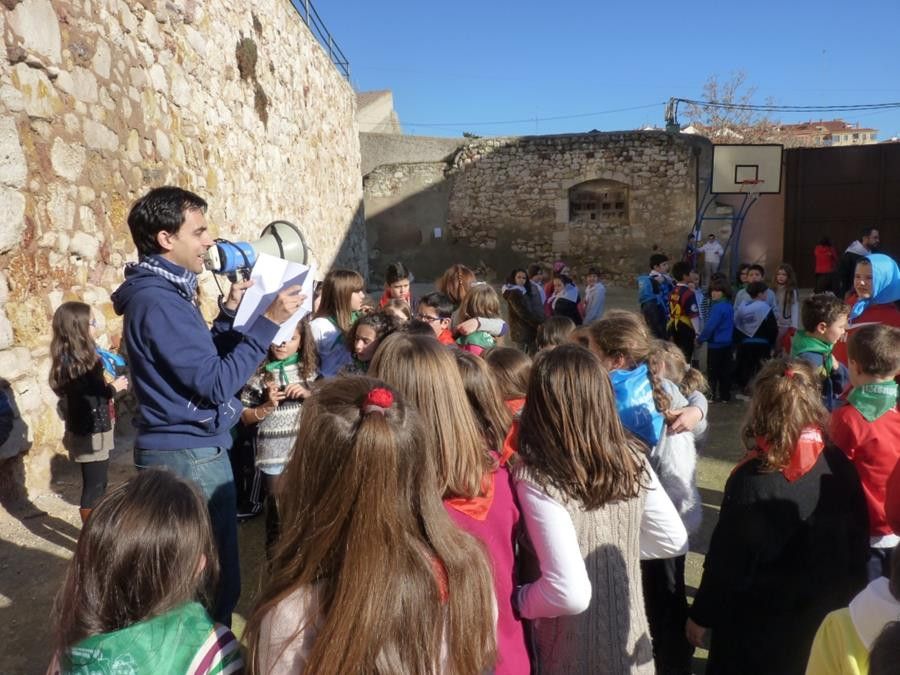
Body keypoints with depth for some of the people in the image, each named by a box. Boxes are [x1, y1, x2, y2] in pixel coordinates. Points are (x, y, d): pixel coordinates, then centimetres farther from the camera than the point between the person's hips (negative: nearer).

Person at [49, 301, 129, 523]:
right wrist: (114, 388, -10)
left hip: (94, 431, 9)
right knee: (93, 488, 1)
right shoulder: (73, 361, -21)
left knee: (97, 486, 18)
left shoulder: (77, 356, 8)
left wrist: (110, 384, -1)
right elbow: (88, 398, -24)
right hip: (90, 435, -9)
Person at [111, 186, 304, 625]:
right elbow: (216, 384, -24)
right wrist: (267, 323, -22)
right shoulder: (158, 301, -21)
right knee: (215, 580, 2)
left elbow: (199, 363, 16)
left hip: (185, 449, 11)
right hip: (191, 454, -11)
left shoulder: (163, 292, 11)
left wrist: (230, 313, 8)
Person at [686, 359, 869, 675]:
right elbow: (857, 544, 1)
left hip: (760, 625, -5)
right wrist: (846, 600, 16)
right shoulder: (840, 466, -11)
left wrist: (701, 616, -6)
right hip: (828, 619, 5)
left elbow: (728, 562, -20)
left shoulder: (752, 481, -27)